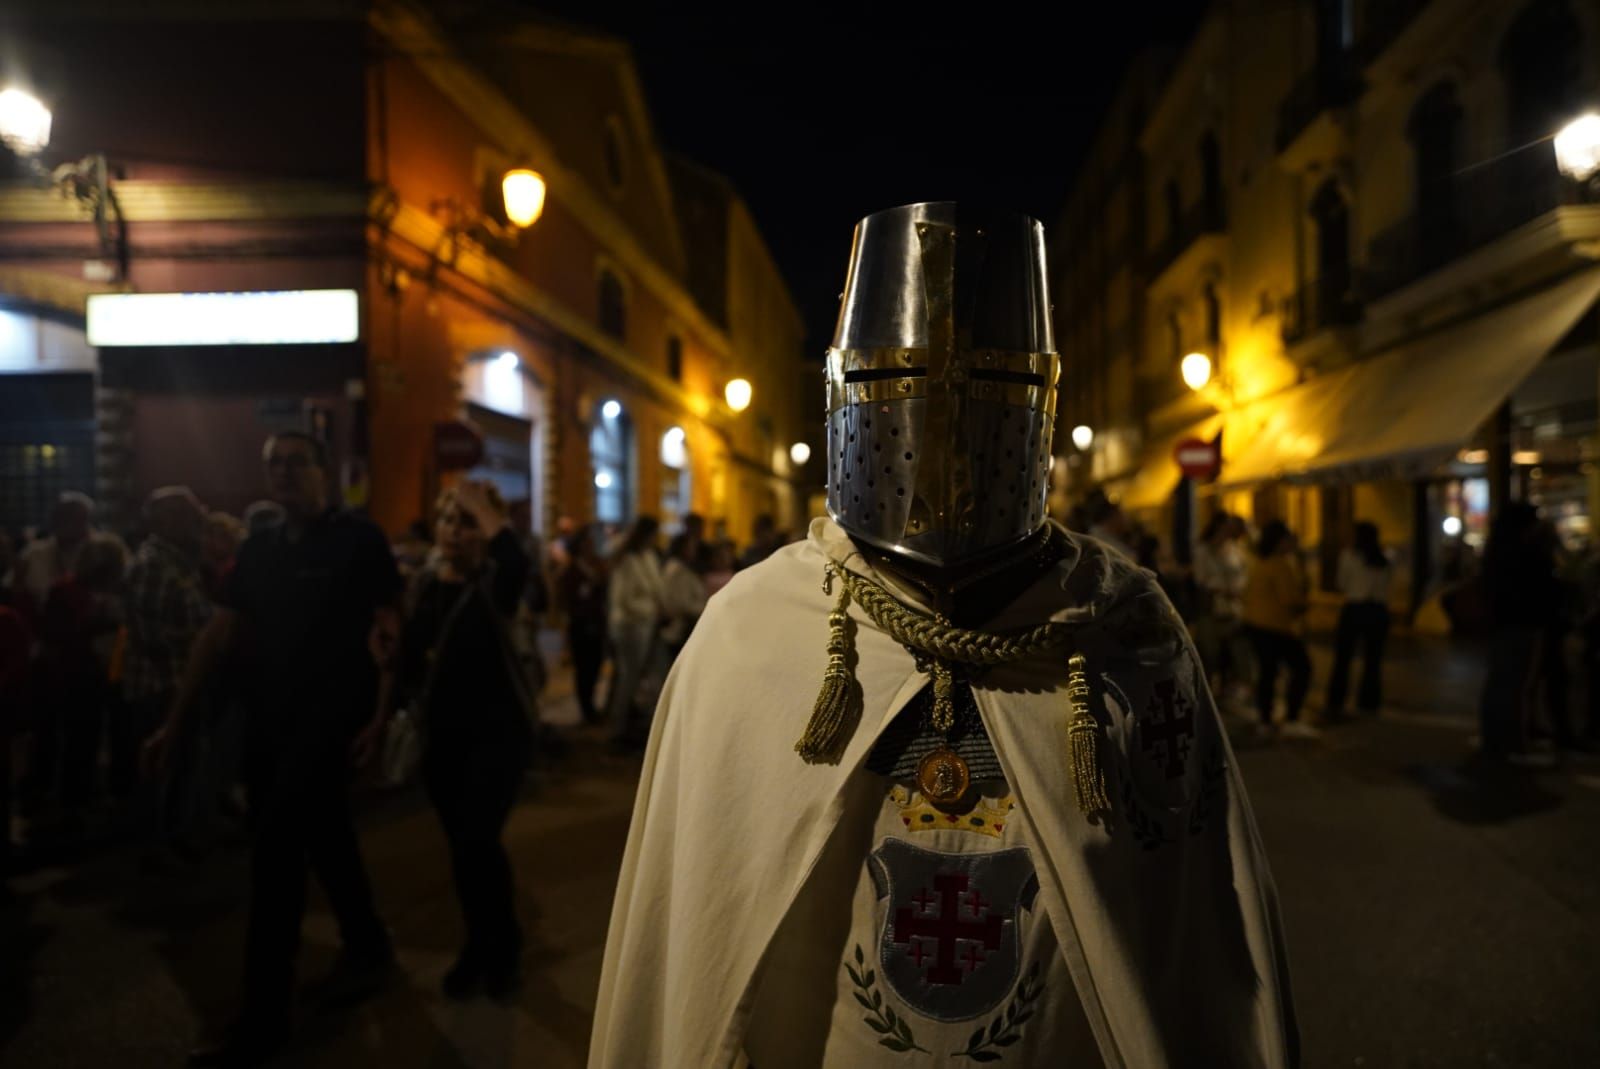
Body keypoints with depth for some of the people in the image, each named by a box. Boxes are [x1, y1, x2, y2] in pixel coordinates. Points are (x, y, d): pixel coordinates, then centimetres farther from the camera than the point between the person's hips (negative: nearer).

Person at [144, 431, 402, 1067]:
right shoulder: (258, 551, 10)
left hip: (330, 715, -6)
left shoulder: (359, 540, -7)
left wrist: (379, 716, -17)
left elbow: (388, 632, -10)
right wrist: (174, 722, 7)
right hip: (268, 720, 6)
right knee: (319, 841, 17)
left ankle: (261, 1018, 2)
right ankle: (366, 947, 37)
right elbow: (217, 635, 10)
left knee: (275, 852, -10)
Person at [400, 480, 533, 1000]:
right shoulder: (422, 585, 7)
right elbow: (409, 655, 13)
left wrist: (484, 507, -24)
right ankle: (482, 944, 31)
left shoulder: (493, 582, -9)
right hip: (442, 734, 5)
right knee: (463, 844, 12)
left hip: (497, 729, -5)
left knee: (477, 840, -11)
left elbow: (519, 563, -34)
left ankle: (502, 947, 13)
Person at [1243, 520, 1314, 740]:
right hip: (1277, 625, -9)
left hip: (1255, 622, 9)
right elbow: (1290, 597, -20)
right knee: (1301, 667, 0)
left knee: (1267, 670, 11)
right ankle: (1291, 720, -4)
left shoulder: (1257, 562, 11)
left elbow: (1249, 591, 16)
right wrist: (1301, 605, -1)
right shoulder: (1281, 564, -18)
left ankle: (1266, 722, 12)